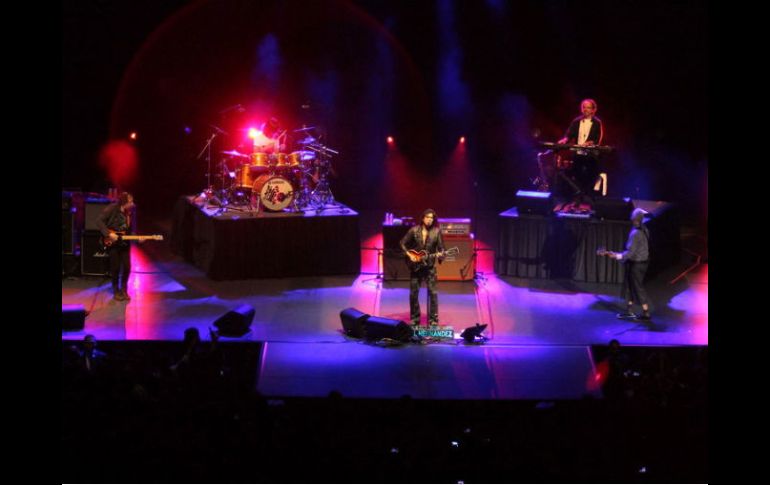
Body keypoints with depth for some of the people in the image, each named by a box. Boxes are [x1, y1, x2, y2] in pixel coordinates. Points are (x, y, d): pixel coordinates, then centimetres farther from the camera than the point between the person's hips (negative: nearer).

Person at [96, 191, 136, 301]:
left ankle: (124, 290, 17)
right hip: (112, 243, -5)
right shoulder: (112, 208, -14)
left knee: (127, 267, 0)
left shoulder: (130, 213, 3)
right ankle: (116, 291, 14)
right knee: (116, 267, -1)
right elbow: (99, 221, -17)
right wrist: (109, 234, -22)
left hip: (124, 243, 5)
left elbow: (130, 230, 10)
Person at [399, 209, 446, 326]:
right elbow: (403, 243, 7)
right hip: (415, 265, 1)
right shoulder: (414, 230, -1)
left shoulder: (436, 231, -2)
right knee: (413, 293, 4)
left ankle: (433, 319, -1)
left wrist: (440, 255, -22)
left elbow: (441, 248, -2)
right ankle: (415, 318, 16)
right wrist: (409, 255, -4)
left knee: (432, 292, -6)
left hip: (430, 265, -1)